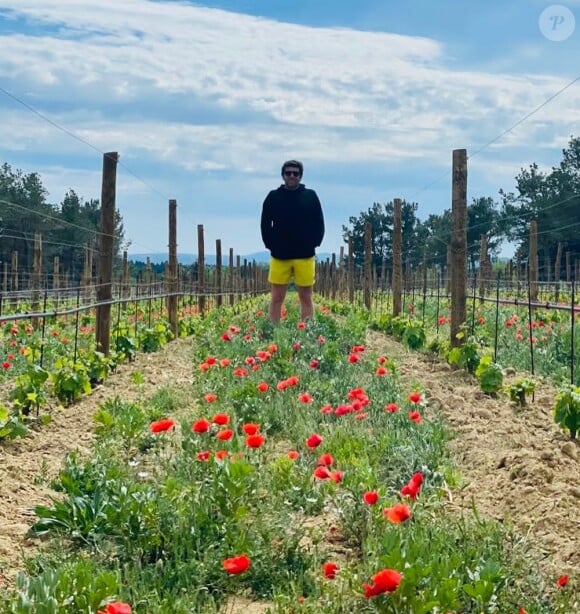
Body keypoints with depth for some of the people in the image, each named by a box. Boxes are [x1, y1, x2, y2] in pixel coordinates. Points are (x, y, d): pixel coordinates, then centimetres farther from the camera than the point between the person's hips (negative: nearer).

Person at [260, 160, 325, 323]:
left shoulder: (311, 196, 3)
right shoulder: (273, 197, 3)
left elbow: (319, 224, 6)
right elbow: (265, 225, 6)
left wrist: (313, 244, -3)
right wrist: (271, 245, -2)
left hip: (305, 256, 0)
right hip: (279, 256, 0)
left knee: (306, 298, 5)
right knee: (277, 298, 3)